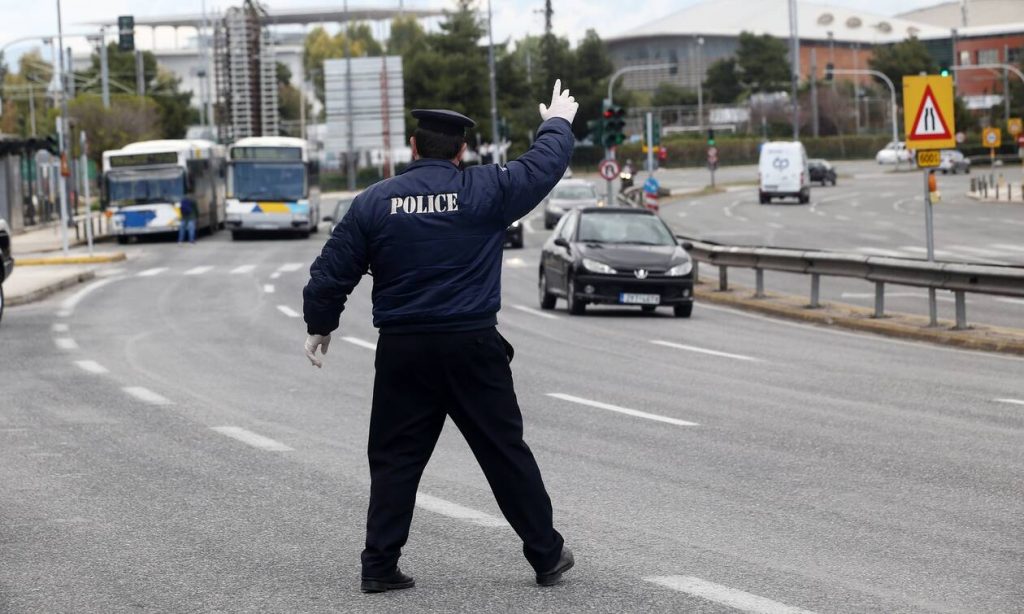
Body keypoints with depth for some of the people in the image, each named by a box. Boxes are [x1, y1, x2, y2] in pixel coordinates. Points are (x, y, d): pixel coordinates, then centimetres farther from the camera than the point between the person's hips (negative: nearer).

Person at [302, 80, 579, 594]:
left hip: (403, 352, 1)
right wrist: (558, 123, 32)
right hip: (472, 345, -1)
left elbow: (332, 272, 3)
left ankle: (380, 565, 6)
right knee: (506, 453, 8)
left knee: (395, 458, 9)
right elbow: (544, 166, 12)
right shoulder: (485, 191, -3)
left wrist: (319, 325, 19)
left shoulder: (374, 202, 0)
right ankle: (547, 556, 15)